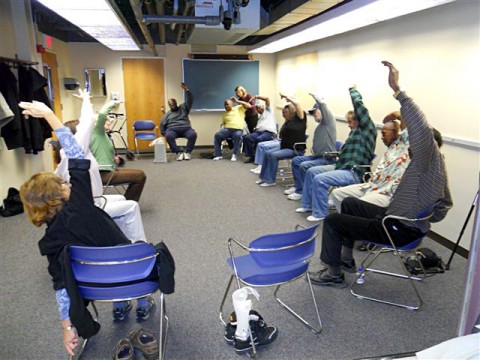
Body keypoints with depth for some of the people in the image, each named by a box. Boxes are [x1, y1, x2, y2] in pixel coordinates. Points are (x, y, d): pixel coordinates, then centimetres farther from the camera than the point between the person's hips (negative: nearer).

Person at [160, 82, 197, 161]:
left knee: (193, 134, -32)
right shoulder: (167, 114, 24)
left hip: (185, 128, 0)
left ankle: (188, 152, -17)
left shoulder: (183, 108, 22)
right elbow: (162, 124, 17)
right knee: (169, 136, -36)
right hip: (172, 129, 0)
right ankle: (179, 152, -25)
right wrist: (164, 133, 0)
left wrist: (186, 90, -5)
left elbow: (190, 100, 9)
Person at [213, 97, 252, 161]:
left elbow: (249, 106, 0)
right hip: (227, 129, 4)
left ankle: (234, 155, -27)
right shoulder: (225, 113, 25)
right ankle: (218, 155, -20)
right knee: (217, 135, -25)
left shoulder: (239, 108, 13)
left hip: (238, 129, -3)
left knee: (237, 136, -39)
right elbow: (223, 123, 26)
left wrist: (237, 101, 1)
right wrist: (222, 129, 5)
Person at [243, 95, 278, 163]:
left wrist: (256, 96, 9)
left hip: (269, 132, -6)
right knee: (247, 137, -21)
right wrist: (255, 129, 4)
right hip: (259, 132, 6)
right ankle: (251, 156, -17)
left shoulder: (267, 110, 19)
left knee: (258, 139, -36)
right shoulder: (260, 117, 36)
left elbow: (267, 99, 5)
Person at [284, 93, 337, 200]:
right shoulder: (319, 126, 20)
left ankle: (301, 191, -12)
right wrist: (313, 148, 5)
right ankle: (298, 186, 8)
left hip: (328, 158, -9)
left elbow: (322, 104, -21)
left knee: (304, 166, -25)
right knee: (296, 160, 2)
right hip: (317, 156, 9)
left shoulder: (329, 121, -6)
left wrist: (313, 95, -5)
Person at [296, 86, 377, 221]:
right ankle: (308, 204, 17)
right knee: (311, 171, 8)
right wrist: (338, 154, 7)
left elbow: (359, 105, -17)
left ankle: (320, 213, -13)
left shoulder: (367, 129, -9)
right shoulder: (356, 131, 20)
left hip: (354, 173, -10)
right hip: (342, 166, 10)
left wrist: (352, 89, -4)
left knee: (319, 179, -27)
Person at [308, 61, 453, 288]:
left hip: (399, 230, -11)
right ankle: (346, 256, 27)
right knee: (349, 203, 22)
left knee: (332, 220, -10)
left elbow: (422, 130, -40)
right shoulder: (430, 166, 9)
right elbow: (444, 203, 16)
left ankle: (334, 274, 2)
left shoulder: (429, 161, -19)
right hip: (398, 218, 11)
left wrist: (396, 89, -44)